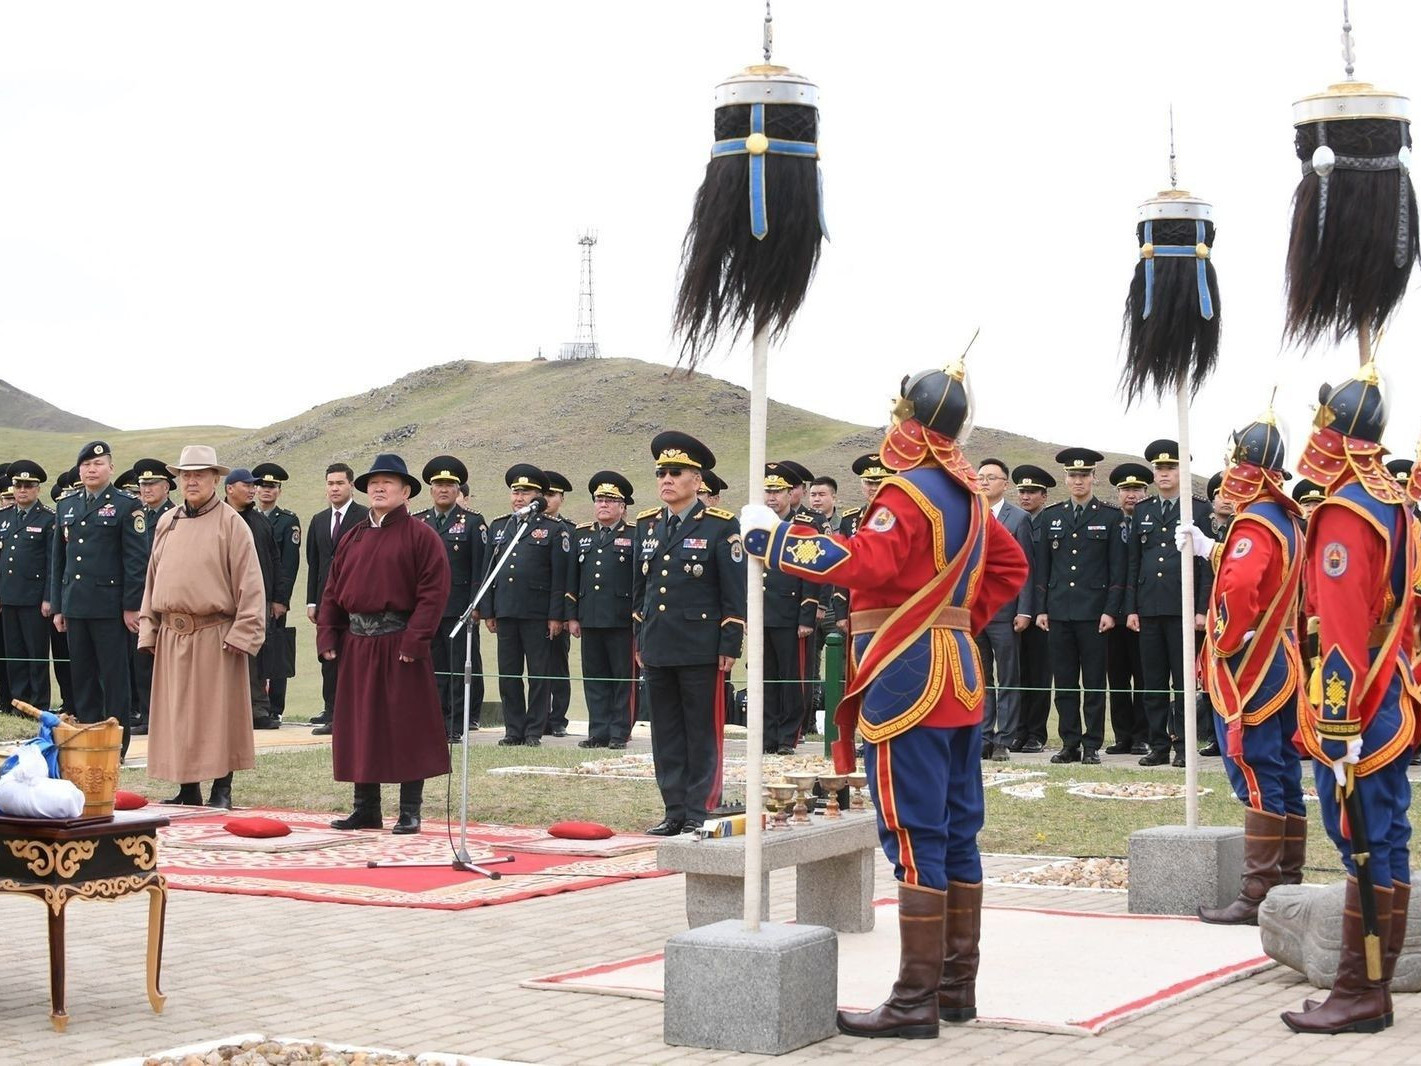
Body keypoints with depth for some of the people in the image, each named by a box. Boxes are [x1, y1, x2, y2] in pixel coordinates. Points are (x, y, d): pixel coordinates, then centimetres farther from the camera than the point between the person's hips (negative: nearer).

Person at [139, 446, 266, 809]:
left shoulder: (231, 523, -4)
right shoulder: (166, 523, 12)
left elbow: (249, 584, -8)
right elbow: (153, 579, 16)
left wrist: (242, 634, -14)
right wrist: (148, 629, 10)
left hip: (215, 636, -5)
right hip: (171, 636, 5)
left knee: (218, 713, 0)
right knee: (177, 715, 7)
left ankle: (221, 791, 8)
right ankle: (188, 789, 15)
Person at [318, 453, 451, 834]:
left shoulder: (421, 536, -4)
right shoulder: (352, 538, 14)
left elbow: (433, 592, -11)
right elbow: (333, 590, 15)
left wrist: (414, 641, -17)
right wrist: (328, 637, 4)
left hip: (400, 645, -6)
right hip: (357, 645, 6)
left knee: (407, 728, -1)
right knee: (359, 728, 9)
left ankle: (410, 813, 6)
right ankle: (365, 809, 17)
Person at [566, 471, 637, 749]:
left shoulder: (634, 536, 2)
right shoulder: (581, 535, 15)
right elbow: (572, 579, 15)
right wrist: (572, 616, 9)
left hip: (622, 621, -4)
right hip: (590, 619, 4)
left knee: (624, 678, -1)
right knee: (594, 678, 6)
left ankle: (620, 733, 4)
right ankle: (598, 733, 11)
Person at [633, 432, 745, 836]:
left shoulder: (721, 526, -4)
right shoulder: (647, 525, 12)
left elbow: (735, 591, -6)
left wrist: (730, 646, -10)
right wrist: (639, 639, 17)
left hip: (701, 649, -6)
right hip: (657, 648, 6)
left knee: (702, 734, 0)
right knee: (666, 734, 8)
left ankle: (700, 813, 4)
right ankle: (674, 811, 15)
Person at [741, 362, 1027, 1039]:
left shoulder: (907, 491, -13)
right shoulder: (966, 495, 15)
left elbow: (869, 561, -29)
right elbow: (1011, 565, 27)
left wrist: (776, 541, -22)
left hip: (907, 679, -10)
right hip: (960, 678, 10)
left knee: (914, 837, -8)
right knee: (956, 832, 12)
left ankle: (916, 1001, -7)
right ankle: (958, 986, 18)